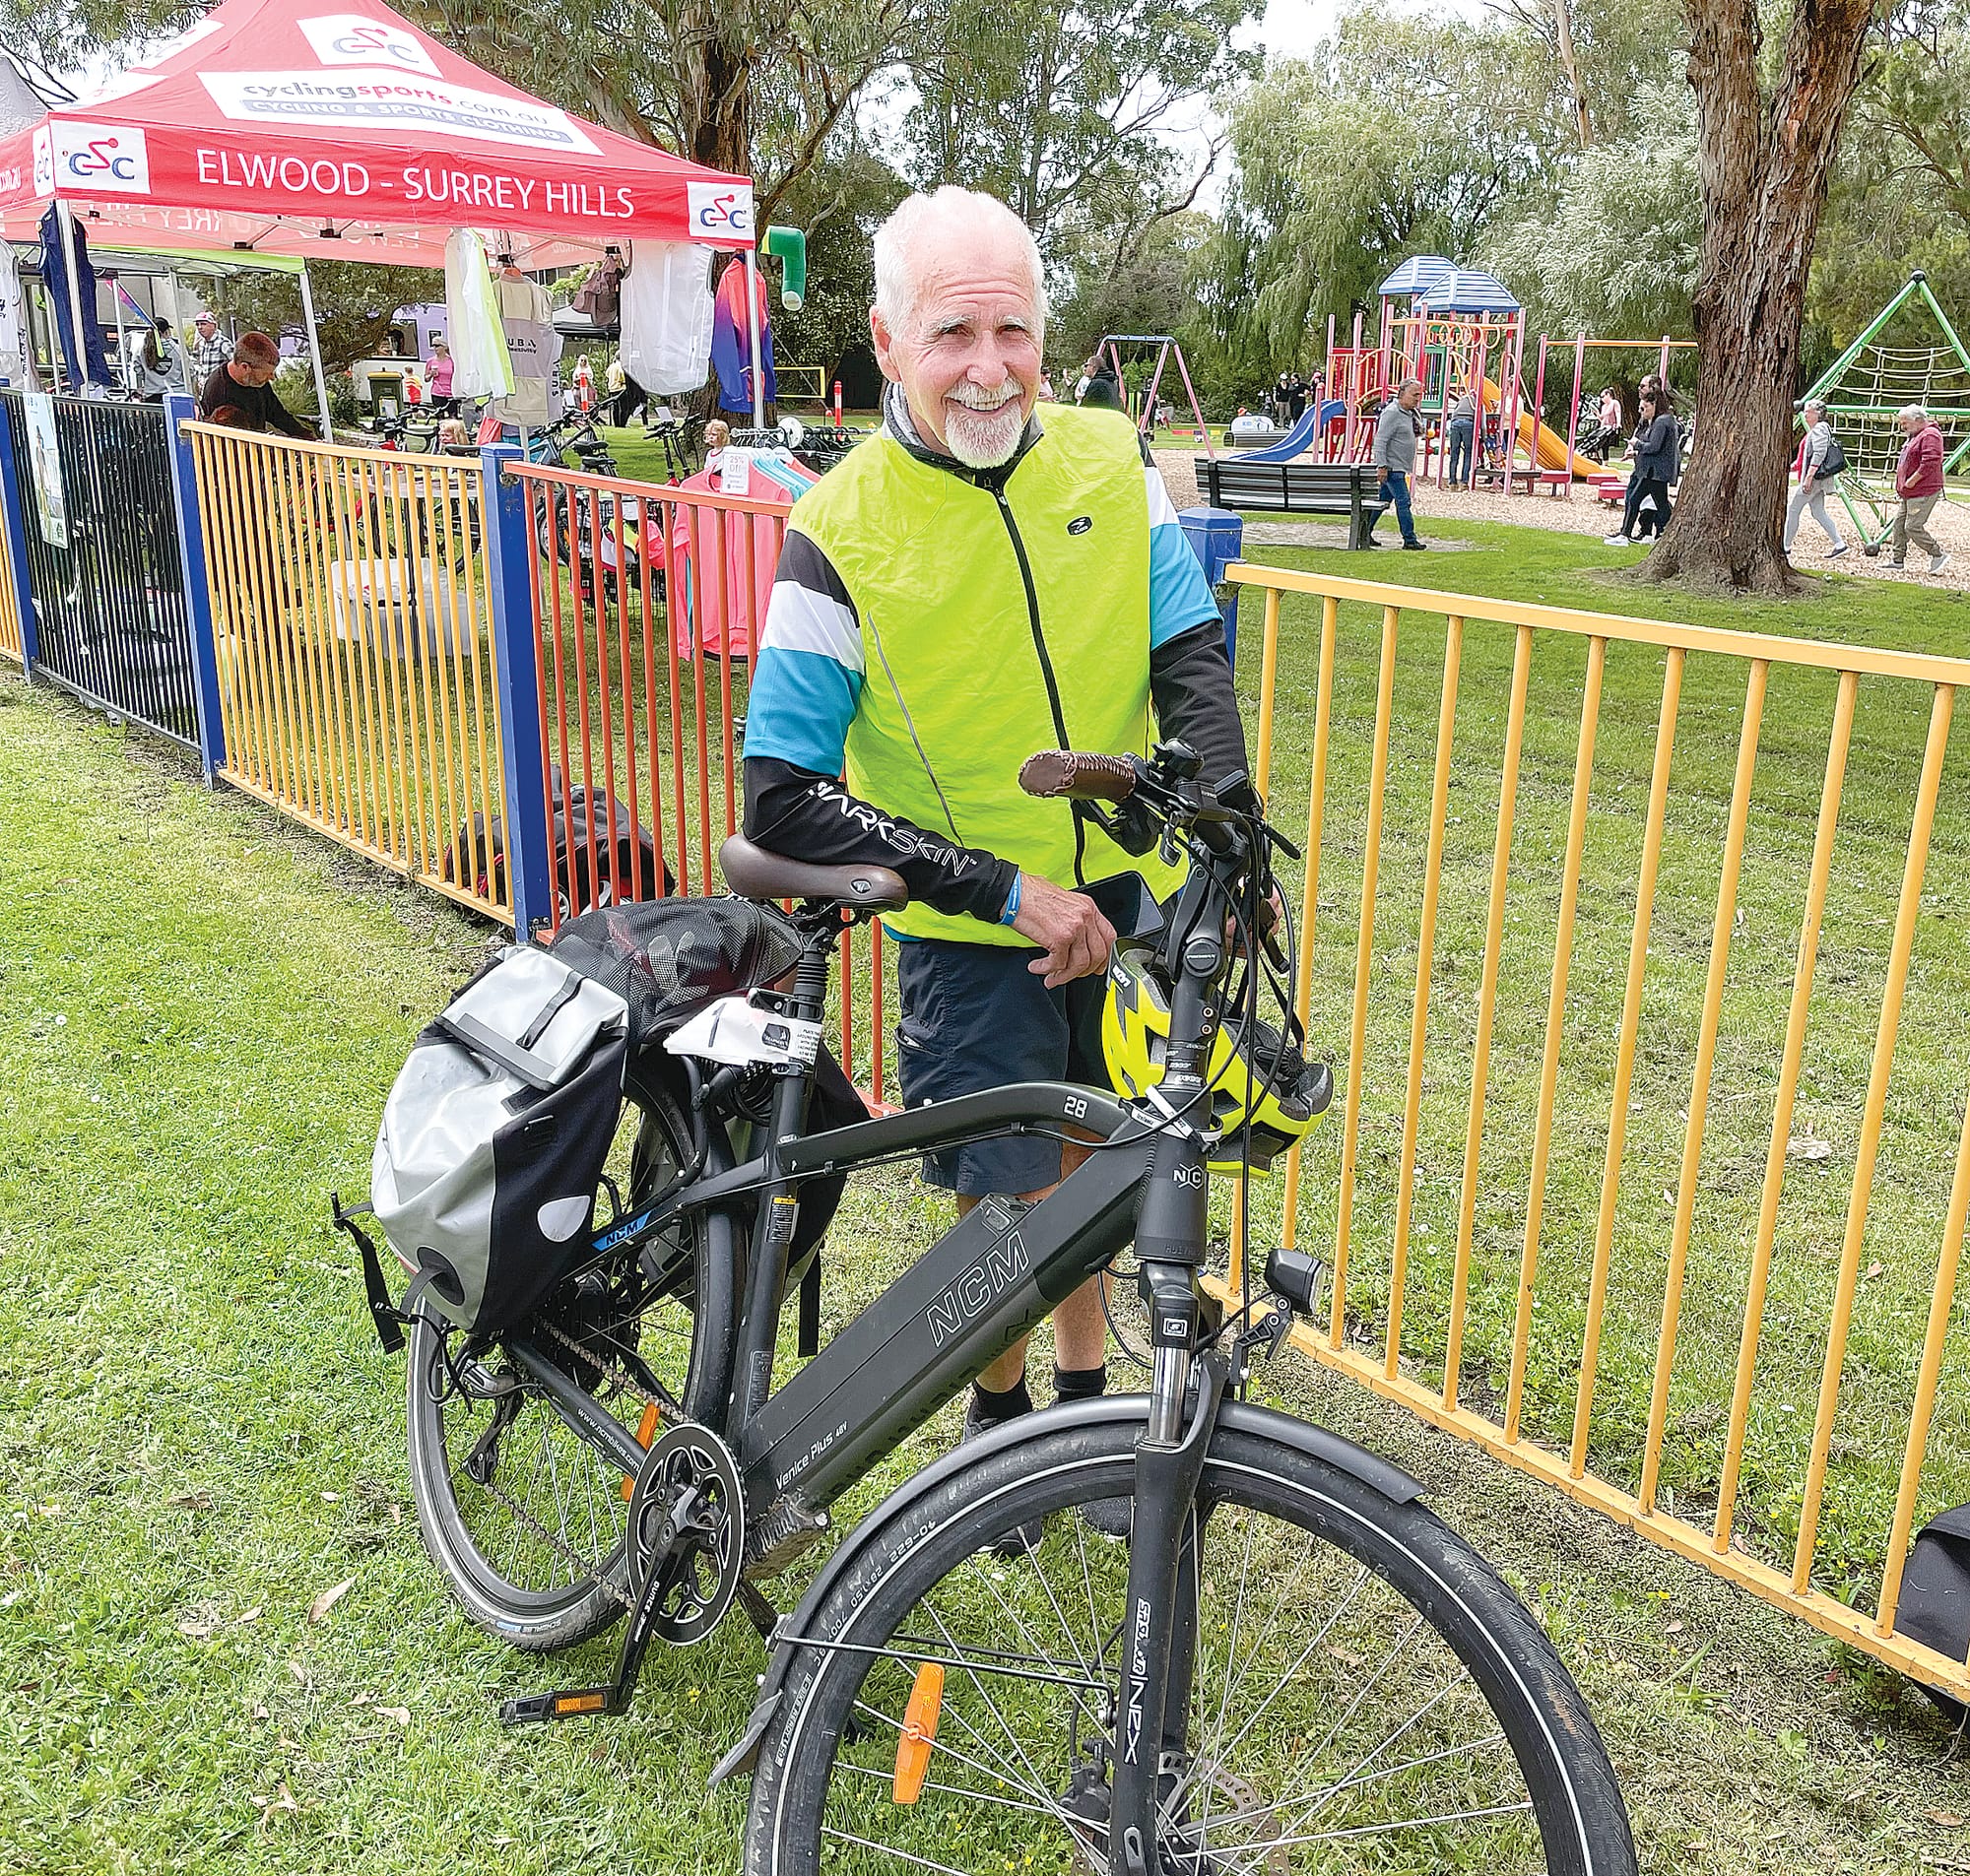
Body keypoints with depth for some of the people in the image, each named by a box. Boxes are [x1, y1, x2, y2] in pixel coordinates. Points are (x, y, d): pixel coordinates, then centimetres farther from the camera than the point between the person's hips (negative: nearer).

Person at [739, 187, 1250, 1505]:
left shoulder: (1111, 461, -7)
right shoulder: (844, 534, -18)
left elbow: (1190, 658, -3)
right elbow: (783, 803, -18)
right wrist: (1006, 889, -22)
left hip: (1130, 900, 3)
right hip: (970, 939, -3)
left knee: (1096, 1156, 18)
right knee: (1006, 1198, 6)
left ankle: (1087, 1392, 43)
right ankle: (999, 1411, 36)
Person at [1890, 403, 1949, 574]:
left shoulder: (1930, 435, -14)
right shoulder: (1915, 436, 20)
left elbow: (1930, 463, -26)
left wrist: (1912, 481, -22)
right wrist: (1900, 489, 20)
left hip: (1923, 494, -11)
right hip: (1909, 493, 11)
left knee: (1913, 527, -12)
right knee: (1899, 524, 9)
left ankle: (1938, 555, -1)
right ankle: (1896, 559, 12)